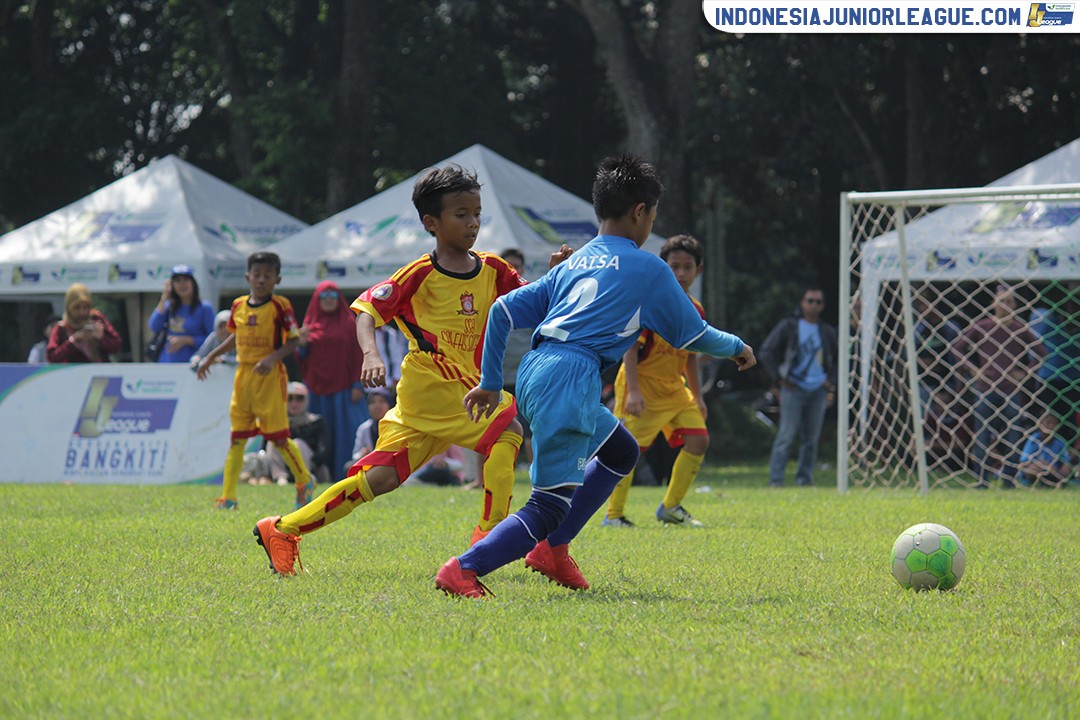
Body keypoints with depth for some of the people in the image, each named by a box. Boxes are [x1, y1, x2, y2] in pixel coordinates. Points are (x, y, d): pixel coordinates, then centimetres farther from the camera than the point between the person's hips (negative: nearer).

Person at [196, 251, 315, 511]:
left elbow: (293, 341, -8)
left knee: (278, 436, -2)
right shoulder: (238, 306, 7)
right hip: (243, 374, 5)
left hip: (269, 377, -5)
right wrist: (211, 357, 19)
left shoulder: (280, 306, -8)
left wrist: (272, 358, -22)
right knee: (237, 438, 3)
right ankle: (228, 497, 3)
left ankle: (305, 482, 21)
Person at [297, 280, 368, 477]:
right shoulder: (311, 323, 11)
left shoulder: (348, 323, 5)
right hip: (317, 388, 2)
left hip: (342, 388, -2)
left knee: (346, 431, -6)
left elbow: (357, 355, 1)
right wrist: (302, 344, -10)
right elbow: (302, 357, 12)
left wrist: (357, 385, -8)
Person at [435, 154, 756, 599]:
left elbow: (503, 310, 17)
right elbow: (692, 334, 14)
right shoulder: (647, 269, 5)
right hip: (570, 381, -8)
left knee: (621, 452, 27)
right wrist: (736, 347, 33)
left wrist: (490, 382, 22)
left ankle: (552, 549, 20)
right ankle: (463, 569, -24)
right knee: (550, 505, -9)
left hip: (533, 373, 8)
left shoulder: (573, 264, 23)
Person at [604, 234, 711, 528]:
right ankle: (613, 515, 0)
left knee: (698, 439, 0)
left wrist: (697, 396, 18)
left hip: (674, 388, 7)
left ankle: (671, 508, 12)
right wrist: (633, 390, -25)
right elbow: (630, 346, -18)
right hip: (642, 384, -7)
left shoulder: (695, 311, 8)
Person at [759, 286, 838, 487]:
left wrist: (831, 383, 11)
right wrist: (779, 378, -4)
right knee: (787, 434, -9)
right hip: (794, 388, -4)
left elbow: (837, 359, 25)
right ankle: (775, 478, -6)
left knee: (811, 437, 3)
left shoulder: (828, 332, 13)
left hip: (818, 390, 4)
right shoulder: (788, 326, 2)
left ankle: (805, 477, 11)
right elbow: (767, 351, 3)